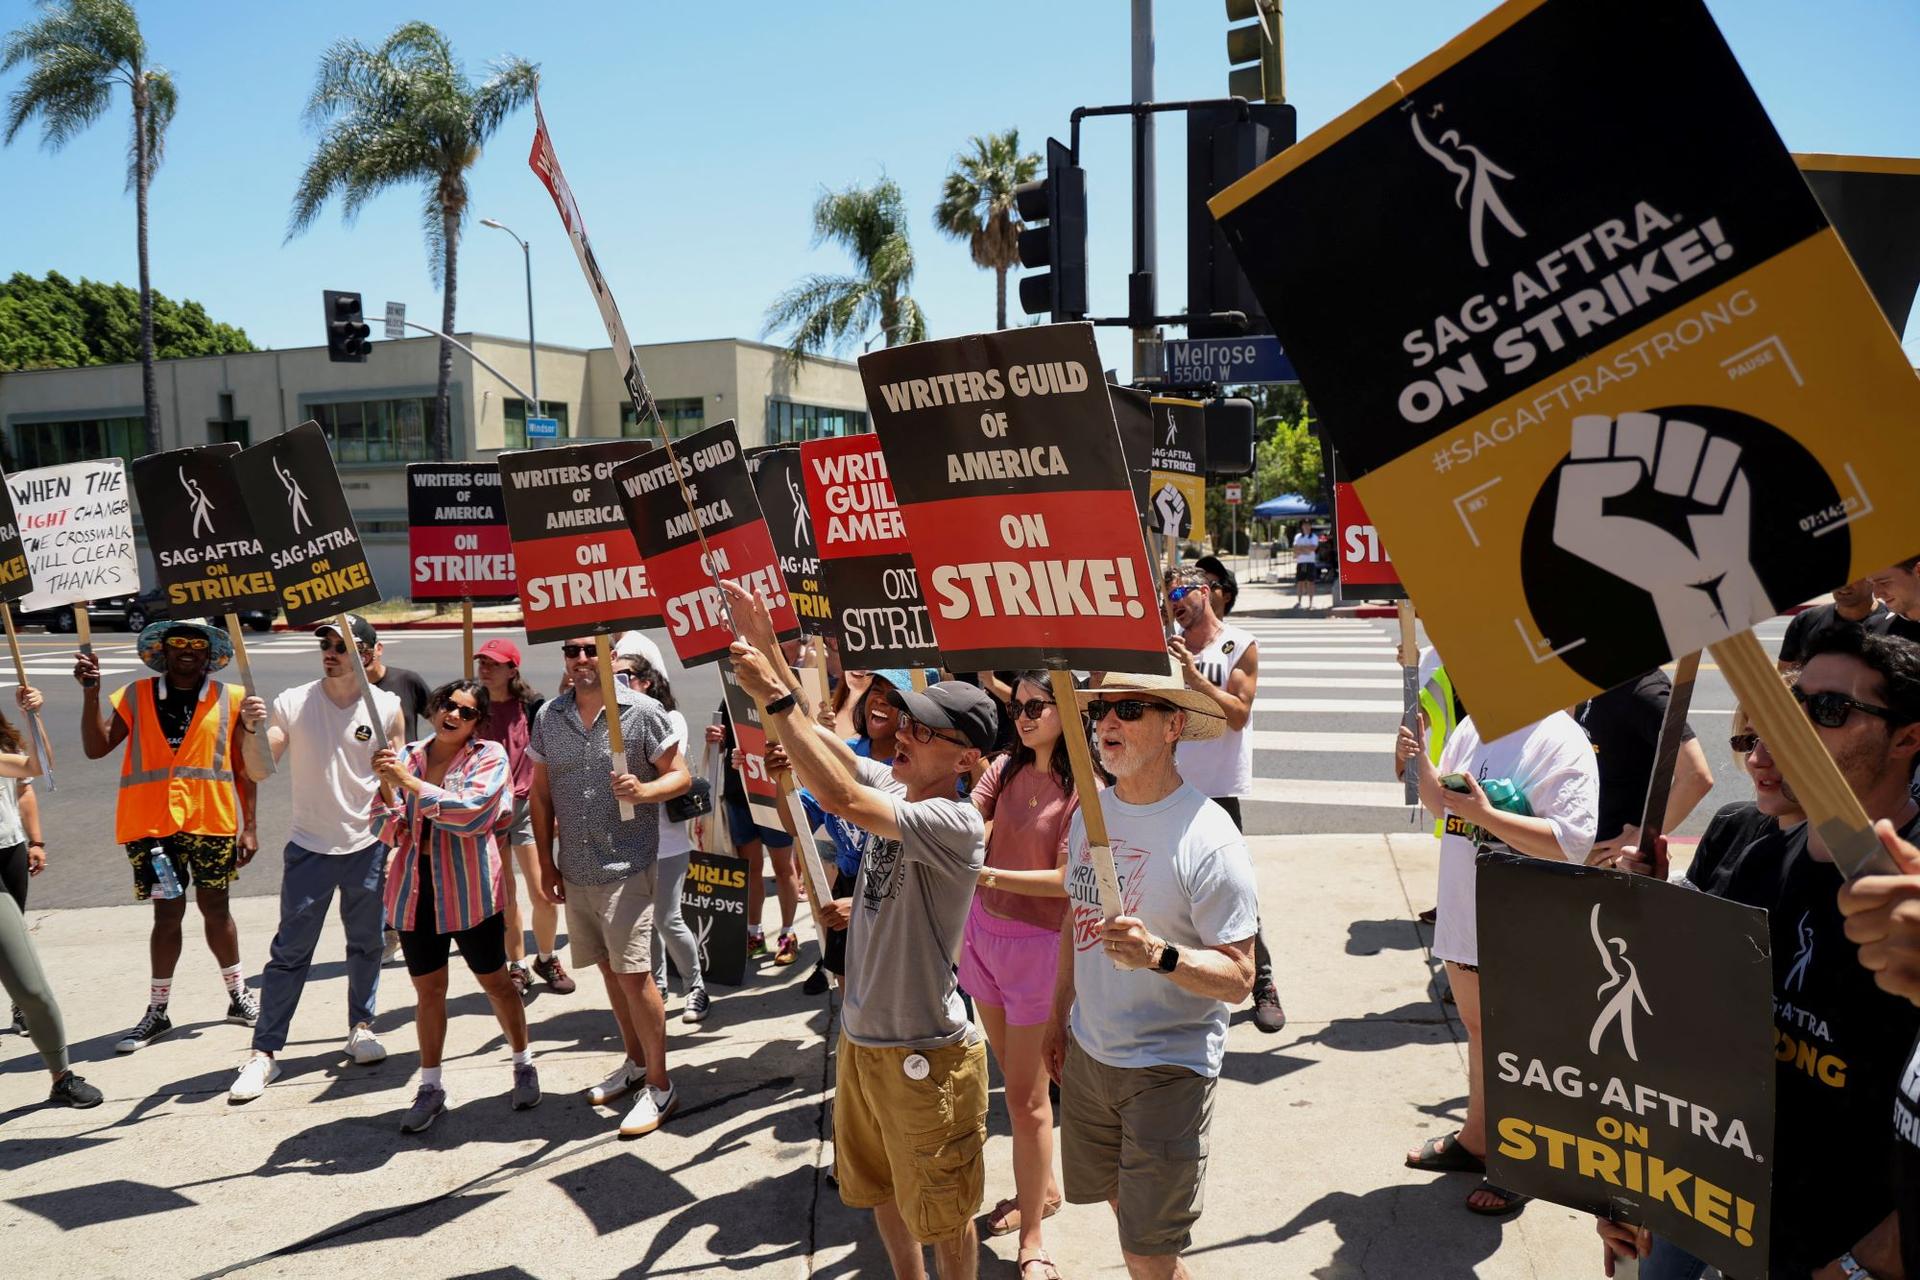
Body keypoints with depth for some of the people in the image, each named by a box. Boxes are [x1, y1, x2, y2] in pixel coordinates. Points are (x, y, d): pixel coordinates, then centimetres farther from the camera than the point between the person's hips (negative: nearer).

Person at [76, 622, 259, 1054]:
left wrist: (249, 825, -1)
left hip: (212, 822, 0)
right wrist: (90, 691, -14)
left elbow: (245, 768, 3)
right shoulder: (136, 696, 5)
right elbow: (96, 747, -5)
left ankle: (238, 997, 27)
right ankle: (157, 1011, 19)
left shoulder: (230, 700, 3)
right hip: (152, 823, 1)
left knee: (215, 909, 10)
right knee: (167, 912, 6)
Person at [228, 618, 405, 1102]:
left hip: (368, 845, 1)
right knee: (290, 951, 1)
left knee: (367, 943, 14)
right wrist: (252, 731, -27)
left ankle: (361, 1028, 31)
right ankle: (265, 1052, 7)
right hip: (309, 847, -1)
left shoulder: (387, 708, -3)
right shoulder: (292, 703, -6)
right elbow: (259, 770, -11)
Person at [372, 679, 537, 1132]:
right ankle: (430, 1086, 23)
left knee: (494, 981, 9)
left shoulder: (489, 756, -6)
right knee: (427, 988, 11)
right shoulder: (407, 757, 5)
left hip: (470, 889, -3)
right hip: (415, 888, 4)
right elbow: (393, 832, 3)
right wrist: (386, 784, -14)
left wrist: (410, 782, -21)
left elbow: (472, 813, -21)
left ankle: (524, 1064, 28)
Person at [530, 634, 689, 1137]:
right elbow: (541, 793, 11)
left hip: (626, 867, -5)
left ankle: (659, 1086, 6)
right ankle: (635, 1063, 34)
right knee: (609, 968, 17)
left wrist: (643, 790, -25)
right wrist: (546, 863, 9)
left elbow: (680, 776, -5)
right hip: (575, 869, 5)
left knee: (633, 974, -7)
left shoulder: (642, 711, -9)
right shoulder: (549, 716, 4)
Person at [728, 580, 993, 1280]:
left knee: (944, 1218, 11)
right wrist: (764, 643, -6)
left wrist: (773, 695, -33)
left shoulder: (958, 824, -25)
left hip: (923, 1057, -8)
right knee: (880, 1193, 26)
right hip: (860, 1039, 8)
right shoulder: (891, 786, -1)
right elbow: (815, 733, 5)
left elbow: (841, 799, -36)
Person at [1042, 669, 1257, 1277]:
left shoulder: (1209, 837, -21)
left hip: (1169, 1067, -6)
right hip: (1087, 1051, 6)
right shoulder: (1090, 811, 0)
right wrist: (1059, 1015, 19)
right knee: (1118, 1199, 22)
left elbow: (1238, 978, -20)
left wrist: (1159, 954, -37)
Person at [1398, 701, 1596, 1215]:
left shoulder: (1562, 742, -18)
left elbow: (1571, 841, -25)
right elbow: (1440, 804, 16)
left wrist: (1484, 813, -28)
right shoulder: (1473, 725, 5)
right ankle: (1474, 1139, 40)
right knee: (1477, 1028, 22)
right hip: (1465, 916, 7)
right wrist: (1419, 763, -3)